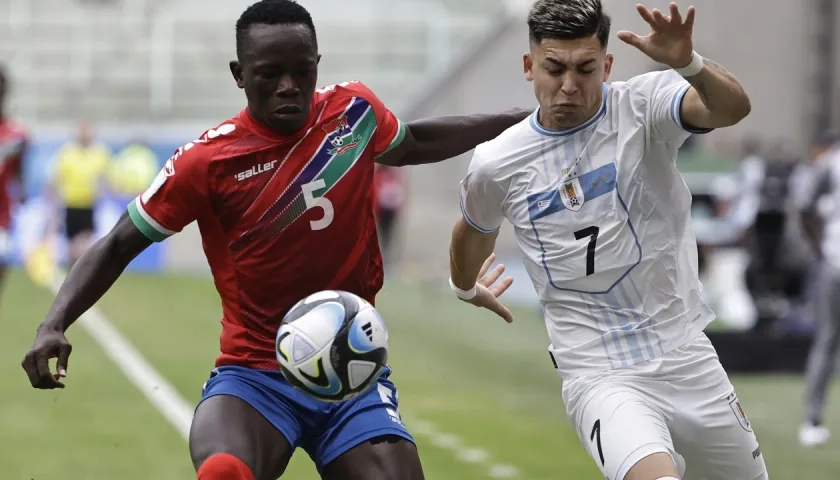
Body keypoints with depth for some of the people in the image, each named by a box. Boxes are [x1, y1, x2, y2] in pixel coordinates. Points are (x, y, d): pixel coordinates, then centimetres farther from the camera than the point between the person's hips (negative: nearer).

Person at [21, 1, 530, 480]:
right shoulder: (207, 162, -8)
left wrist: (520, 121, 33)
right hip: (254, 375, -3)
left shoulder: (354, 110, 2)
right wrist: (54, 326, -12)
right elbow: (118, 246, 2)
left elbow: (410, 144, 26)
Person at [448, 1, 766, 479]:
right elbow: (475, 229, 23)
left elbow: (733, 107, -25)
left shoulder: (641, 107, -6)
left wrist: (687, 63, -44)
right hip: (600, 378, -2)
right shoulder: (496, 165, 0)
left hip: (688, 357, 2)